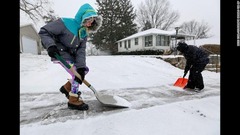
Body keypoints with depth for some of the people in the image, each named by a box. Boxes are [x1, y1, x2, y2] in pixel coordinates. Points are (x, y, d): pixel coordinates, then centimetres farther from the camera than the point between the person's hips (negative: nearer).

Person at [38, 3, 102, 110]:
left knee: (84, 70, 6)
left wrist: (81, 67, -26)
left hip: (71, 54, 8)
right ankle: (73, 100, -1)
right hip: (59, 53, -7)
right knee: (76, 73, -16)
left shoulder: (84, 33, -4)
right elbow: (43, 31, -19)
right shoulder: (65, 23, -22)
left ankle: (67, 87, 22)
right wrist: (50, 45, -37)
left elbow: (81, 51, -13)